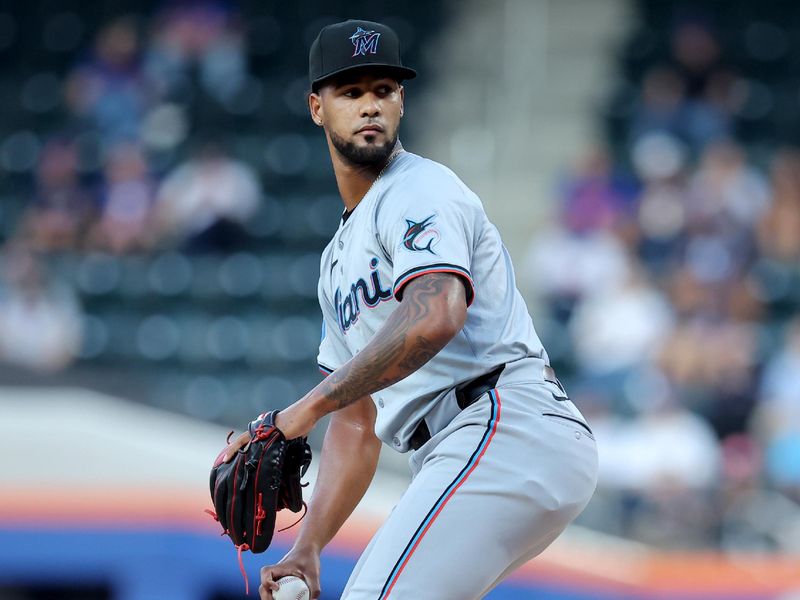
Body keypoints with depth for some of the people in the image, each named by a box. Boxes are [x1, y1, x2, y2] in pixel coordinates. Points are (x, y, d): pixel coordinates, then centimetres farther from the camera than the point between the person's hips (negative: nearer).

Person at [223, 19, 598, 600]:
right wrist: (307, 549, 14)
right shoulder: (341, 257, 27)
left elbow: (435, 317, -24)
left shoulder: (422, 190, -3)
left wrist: (304, 409, -24)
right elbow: (357, 424, 27)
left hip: (510, 426, -10)